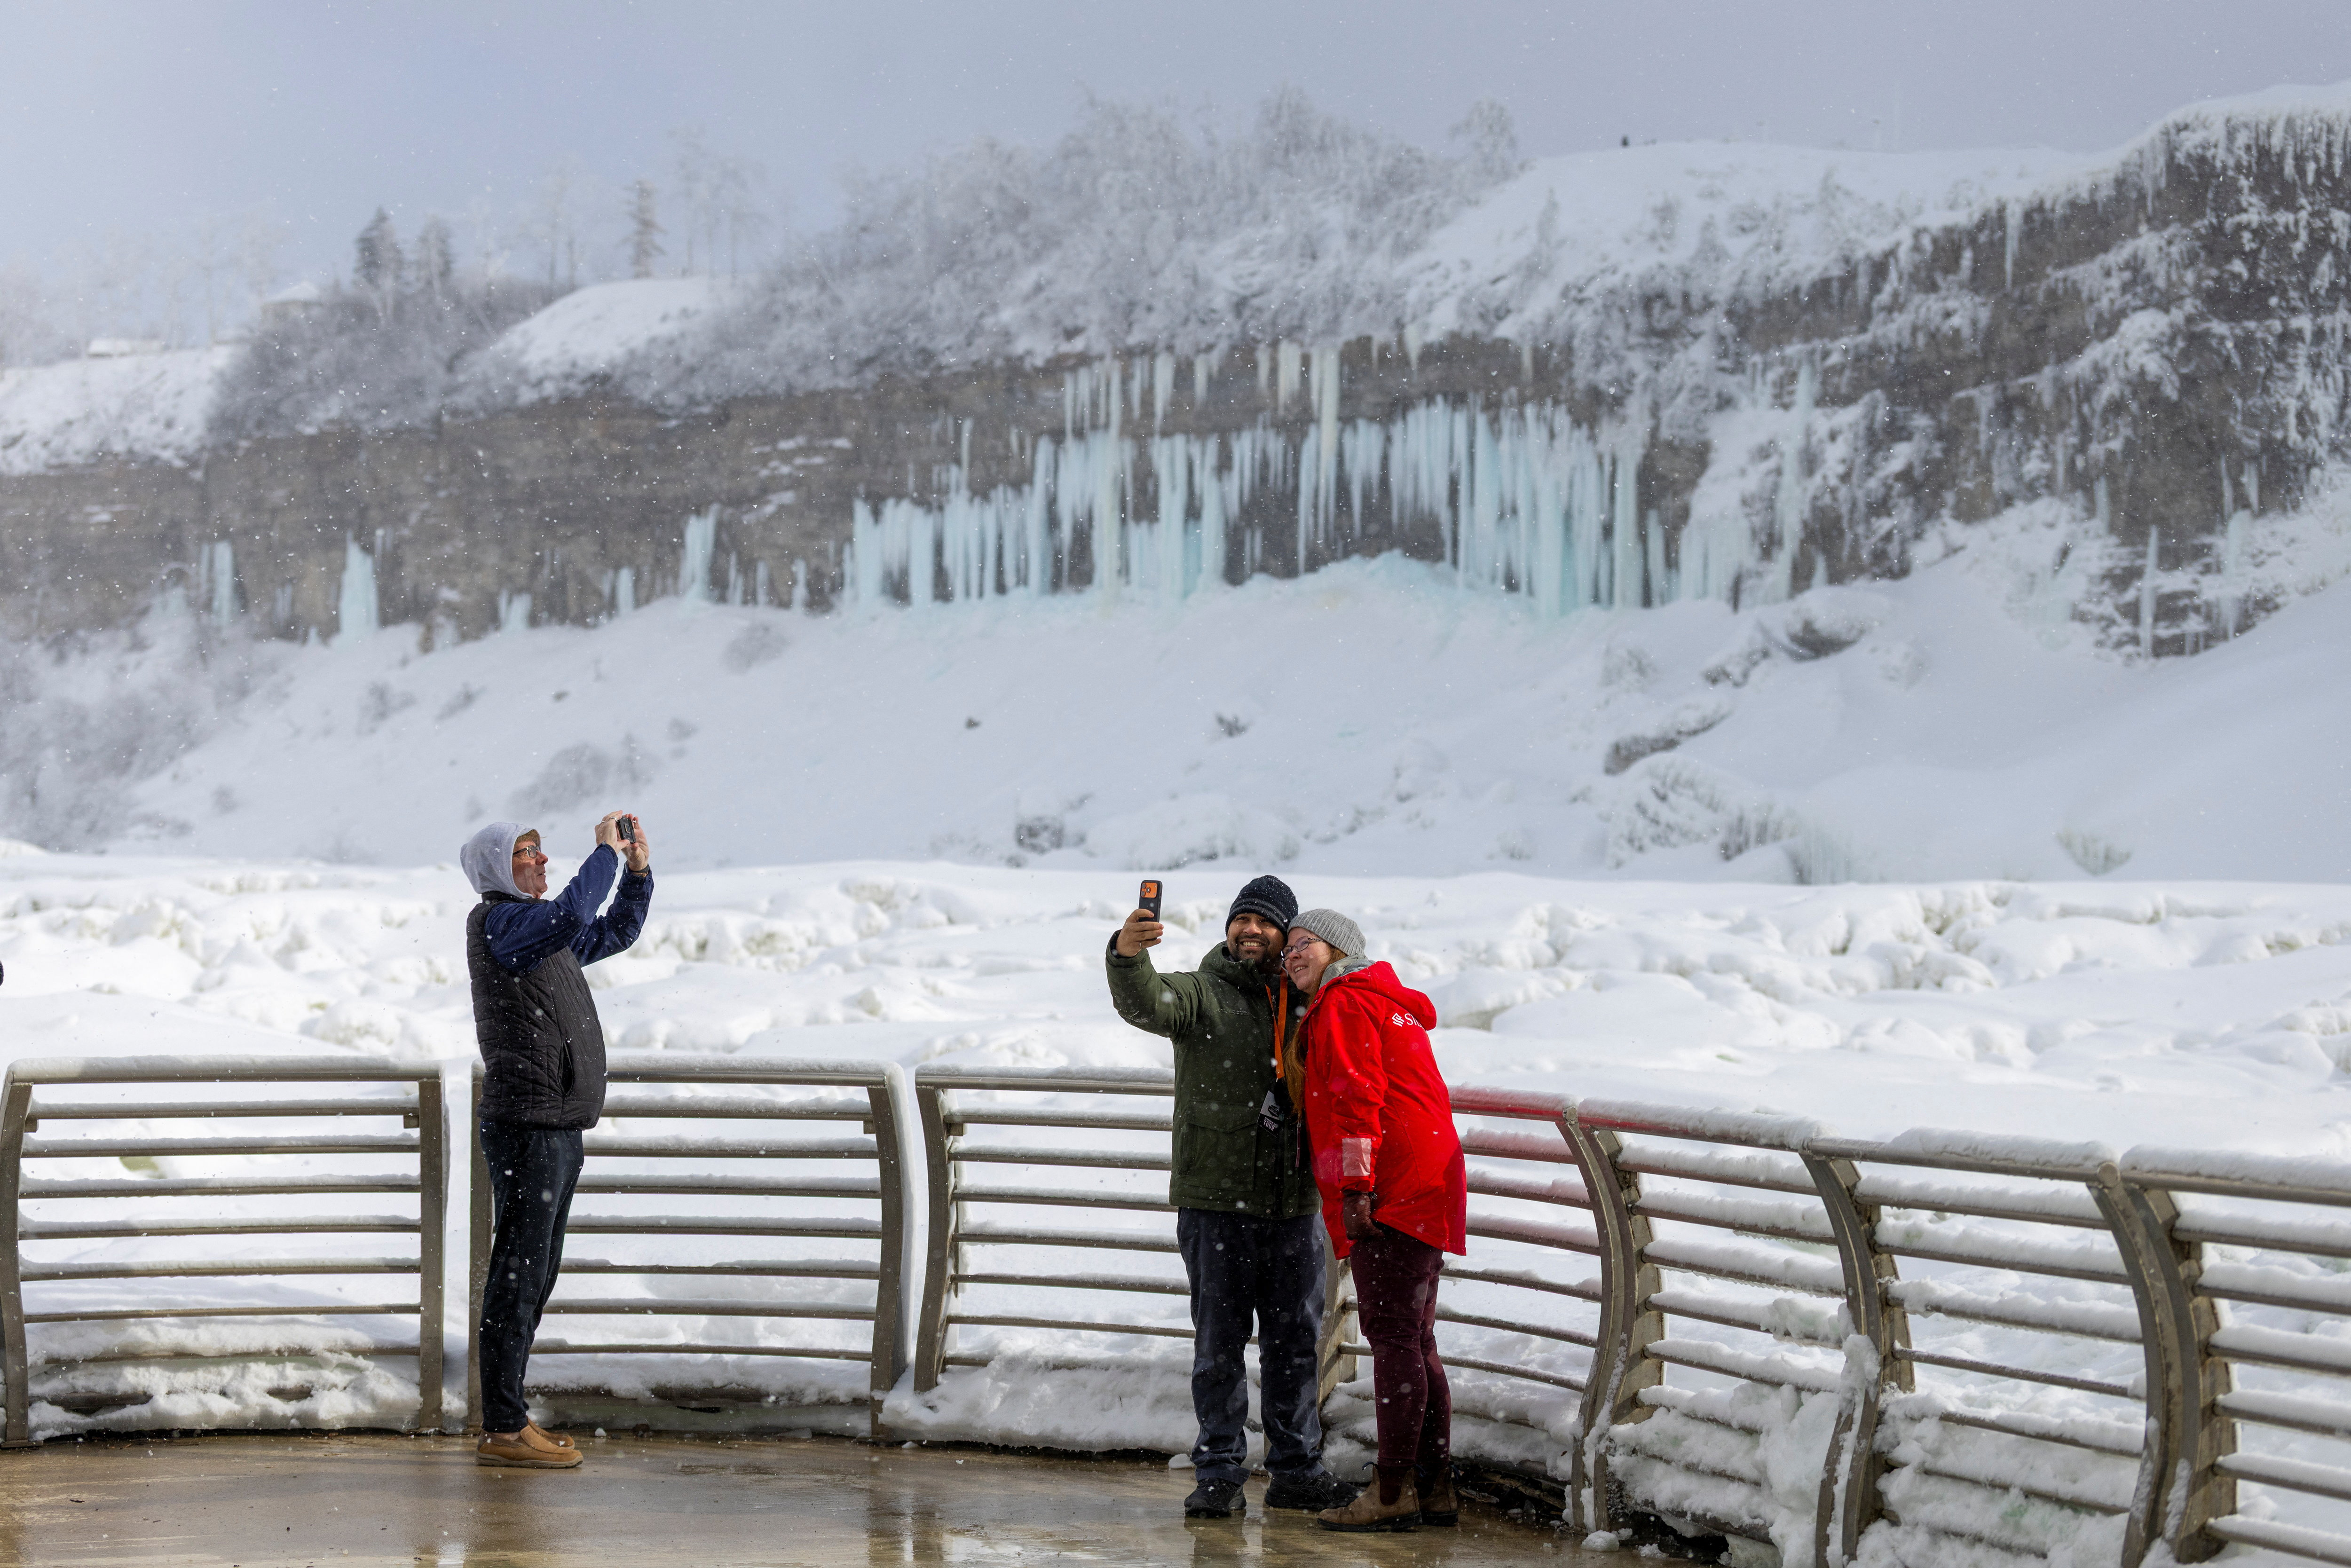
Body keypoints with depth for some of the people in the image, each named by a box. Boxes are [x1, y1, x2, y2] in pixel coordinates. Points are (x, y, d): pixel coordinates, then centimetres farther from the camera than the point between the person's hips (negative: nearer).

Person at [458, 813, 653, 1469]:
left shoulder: (542, 929, 19)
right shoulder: (497, 921, -10)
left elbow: (614, 933, 32)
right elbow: (570, 916, -29)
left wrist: (638, 869, 19)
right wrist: (605, 851, -18)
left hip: (559, 1130, 10)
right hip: (526, 1125, -10)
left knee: (536, 1277, 13)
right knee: (518, 1274, -9)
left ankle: (508, 1419, 18)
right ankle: (503, 1428, -7)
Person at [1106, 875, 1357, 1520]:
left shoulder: (1305, 1004, 12)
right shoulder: (1201, 993, 0)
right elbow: (1146, 1004, -22)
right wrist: (1128, 957, -44)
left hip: (1293, 1205, 4)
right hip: (1215, 1199, -4)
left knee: (1296, 1342, 9)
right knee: (1220, 1341, 0)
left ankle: (1296, 1470, 18)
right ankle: (1219, 1474, 6)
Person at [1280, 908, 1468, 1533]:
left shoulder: (1343, 1003, -4)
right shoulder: (1391, 1004, 26)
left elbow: (1357, 1096, -16)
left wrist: (1355, 1188, -20)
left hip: (1387, 1194, -10)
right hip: (1424, 1191, 10)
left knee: (1392, 1339, -11)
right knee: (1414, 1341, 12)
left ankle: (1393, 1493, -12)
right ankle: (1435, 1487, 13)